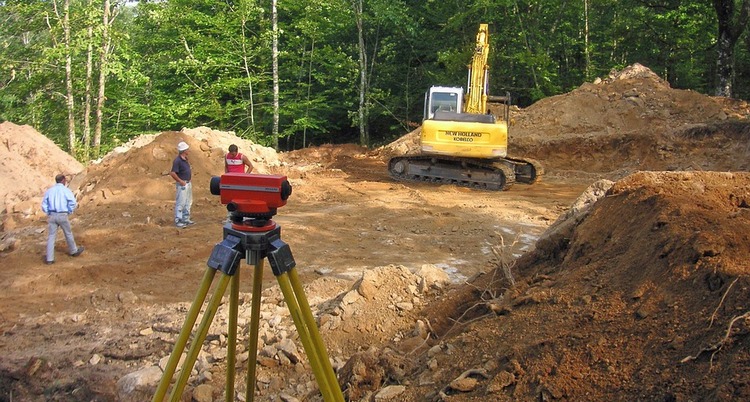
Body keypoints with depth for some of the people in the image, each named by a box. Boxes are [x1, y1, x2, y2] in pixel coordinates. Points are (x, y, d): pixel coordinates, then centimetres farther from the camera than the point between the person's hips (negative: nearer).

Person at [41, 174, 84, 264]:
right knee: (68, 234, 17)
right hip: (62, 216, -3)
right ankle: (74, 251, 36)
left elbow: (44, 205, 7)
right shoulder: (66, 190, -6)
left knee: (51, 237, 4)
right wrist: (69, 212, -1)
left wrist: (49, 213, 14)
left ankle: (49, 259, 0)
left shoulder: (49, 190, 7)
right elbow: (73, 202, -17)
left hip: (52, 215, 3)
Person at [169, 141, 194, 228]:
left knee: (188, 202, 17)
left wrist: (190, 174, 12)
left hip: (188, 183, 10)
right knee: (180, 203, -5)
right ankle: (178, 221, 1)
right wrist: (181, 181, -19)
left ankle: (186, 219, 27)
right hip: (182, 184, -10)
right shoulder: (177, 160, -19)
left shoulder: (185, 159, 9)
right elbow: (173, 173, -24)